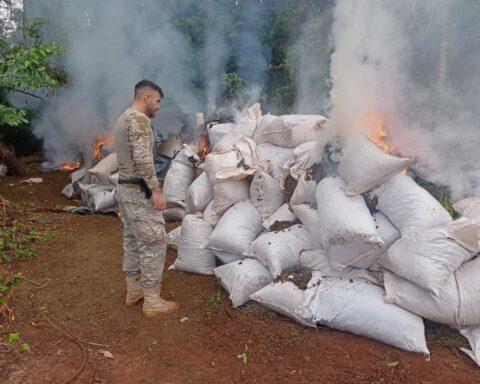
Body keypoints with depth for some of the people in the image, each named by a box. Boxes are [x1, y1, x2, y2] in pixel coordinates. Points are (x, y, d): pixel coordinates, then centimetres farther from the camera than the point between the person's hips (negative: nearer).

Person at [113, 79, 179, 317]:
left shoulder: (122, 119, 18)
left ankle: (133, 292, 26)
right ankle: (152, 302, 3)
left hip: (125, 188, 11)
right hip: (139, 191, -11)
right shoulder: (139, 118, -15)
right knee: (154, 244, -4)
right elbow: (143, 158, -25)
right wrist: (156, 190, -22)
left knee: (132, 242, 15)